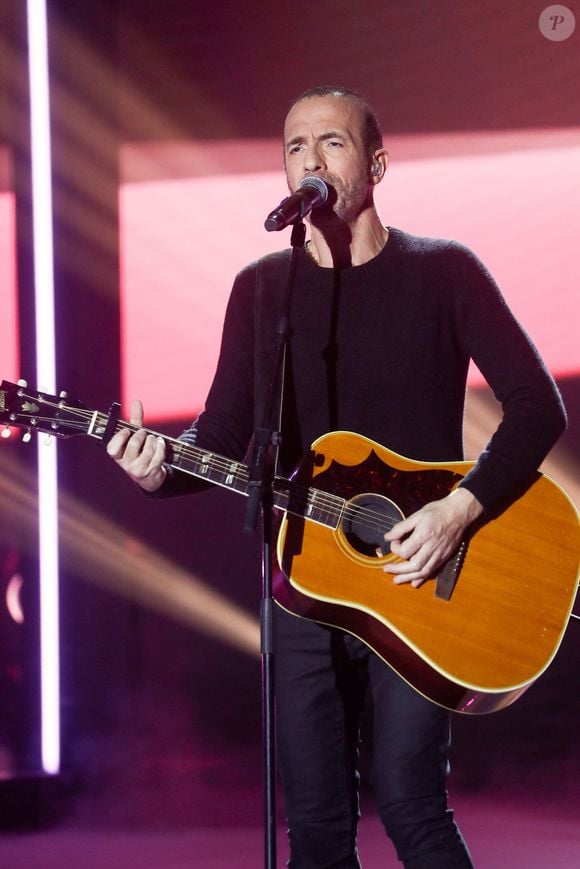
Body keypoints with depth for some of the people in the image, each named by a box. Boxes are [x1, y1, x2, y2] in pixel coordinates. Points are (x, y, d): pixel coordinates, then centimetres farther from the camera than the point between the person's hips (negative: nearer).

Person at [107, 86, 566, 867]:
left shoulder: (443, 272, -2)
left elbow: (537, 405, -7)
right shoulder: (261, 288, 8)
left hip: (423, 580, -3)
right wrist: (163, 473, -14)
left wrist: (461, 509, -19)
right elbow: (226, 439, 7)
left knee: (409, 802, -14)